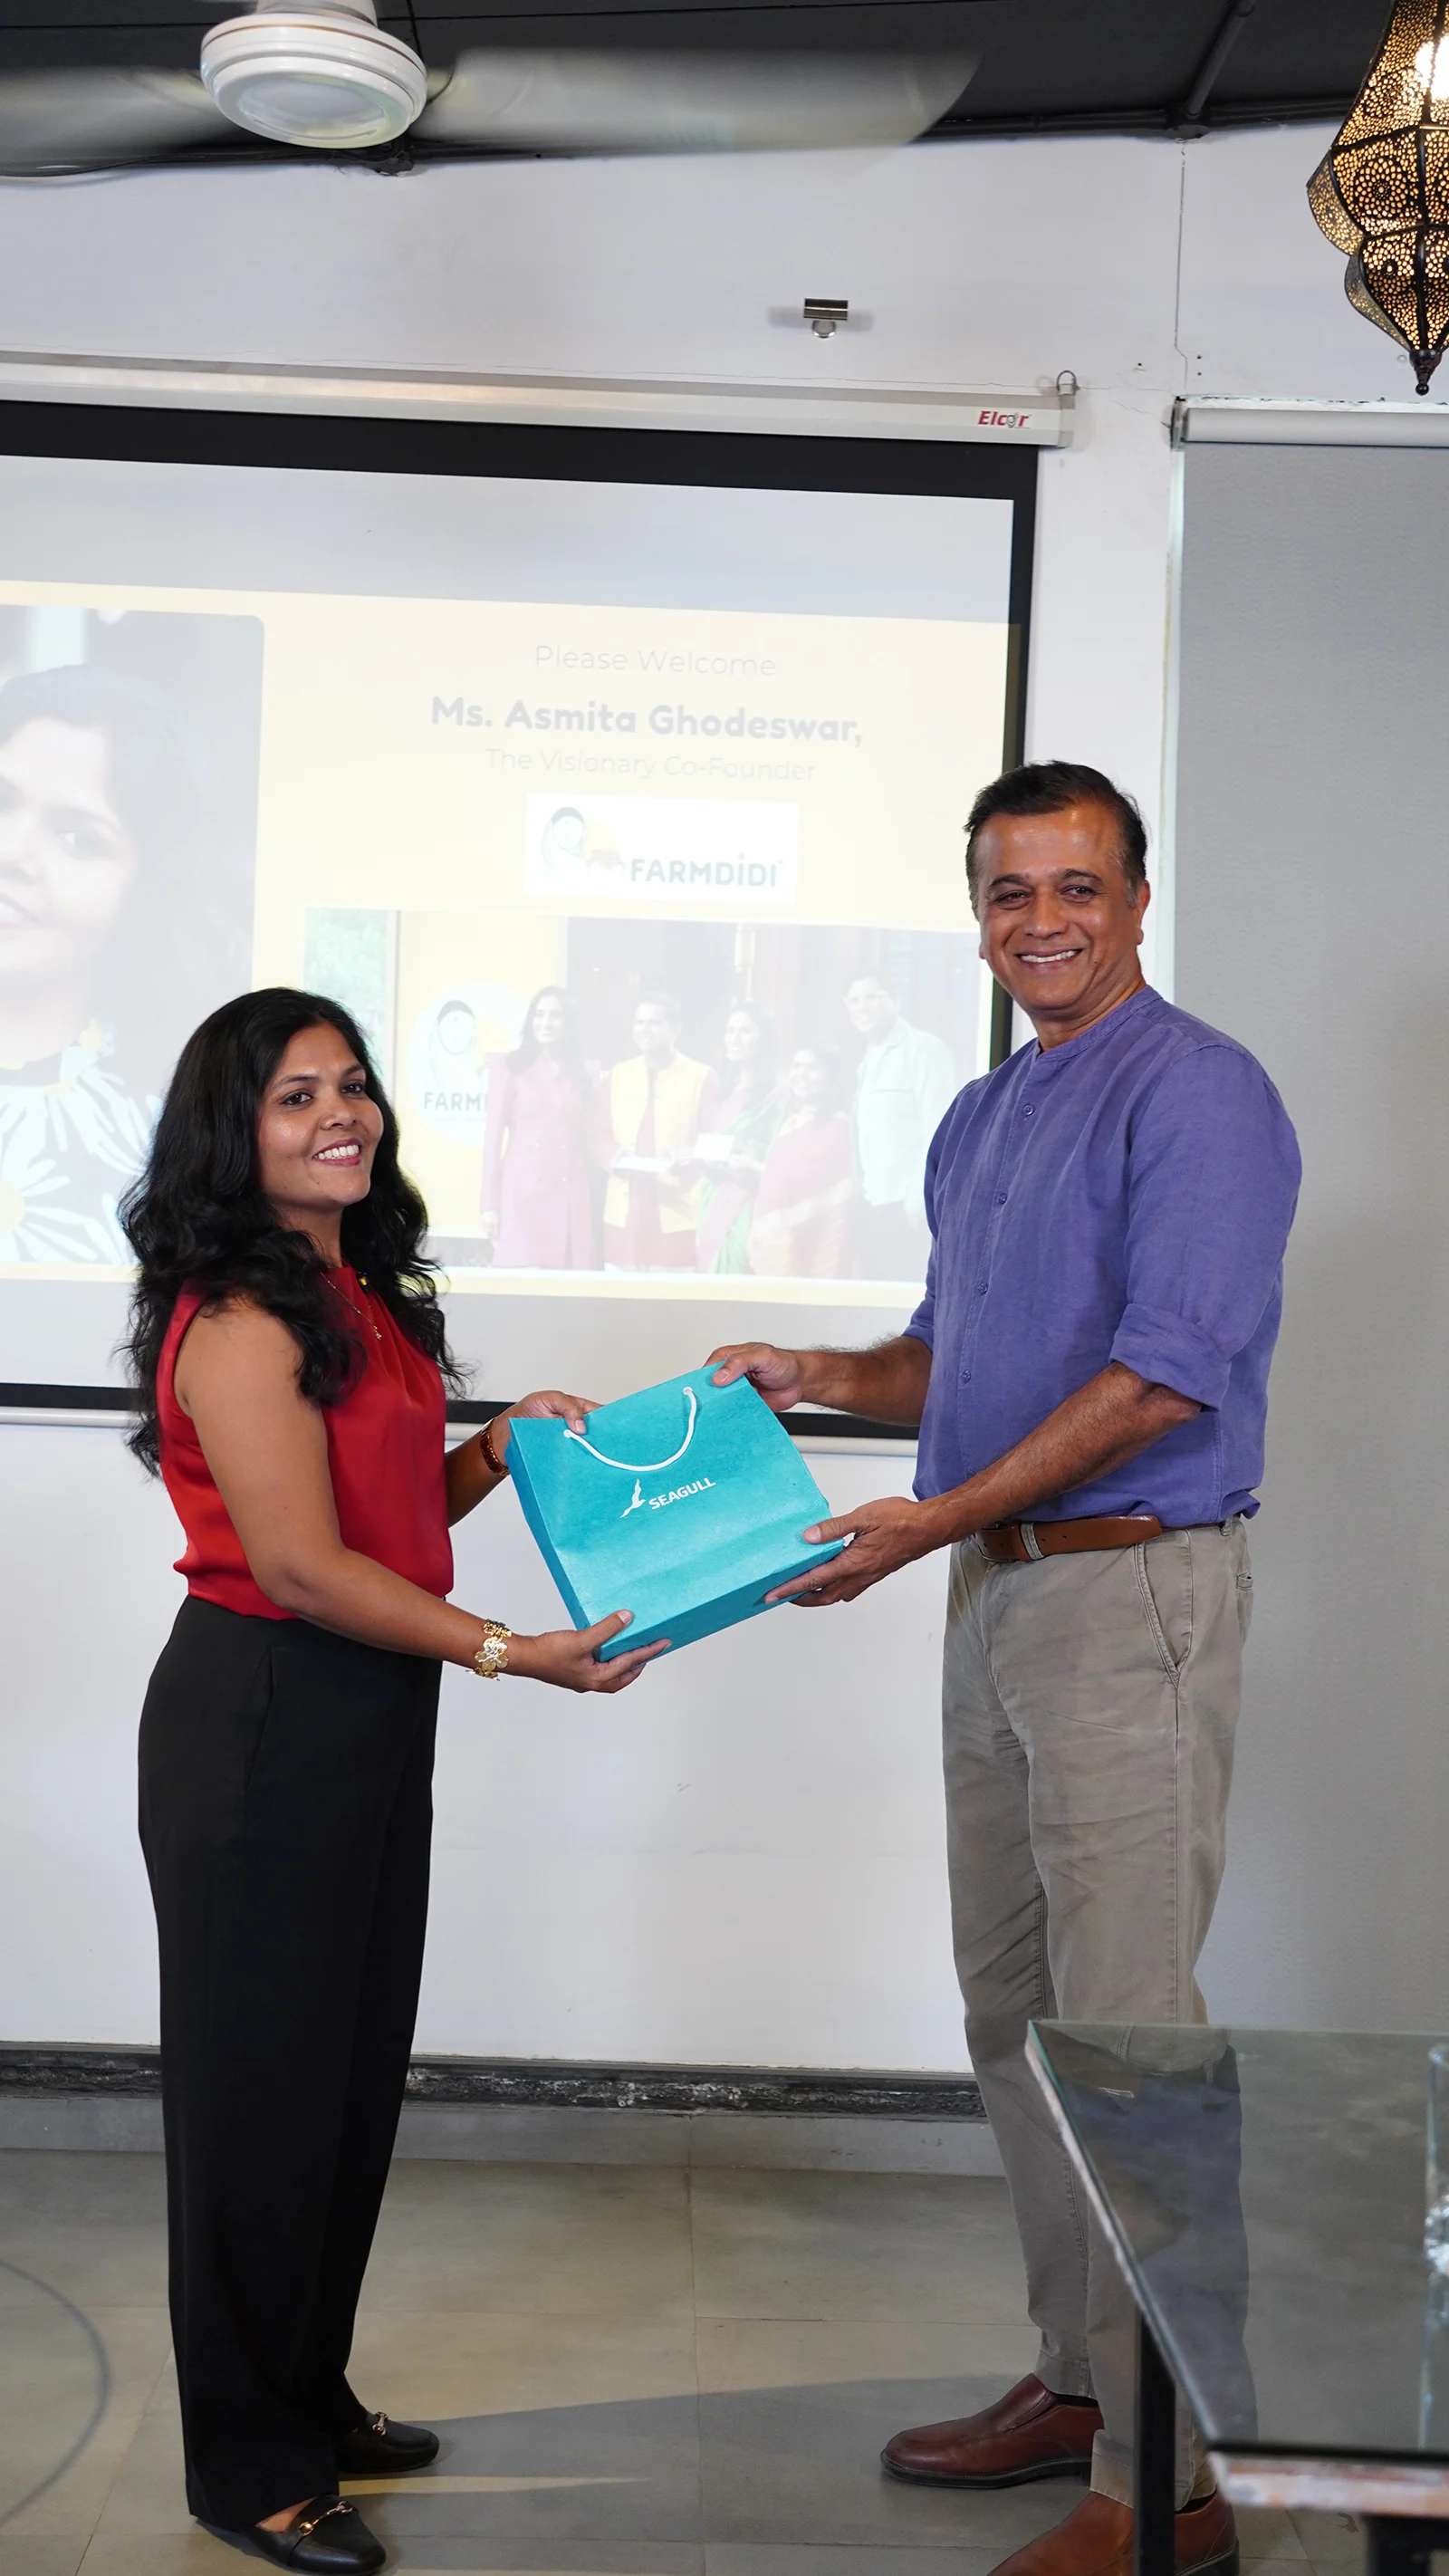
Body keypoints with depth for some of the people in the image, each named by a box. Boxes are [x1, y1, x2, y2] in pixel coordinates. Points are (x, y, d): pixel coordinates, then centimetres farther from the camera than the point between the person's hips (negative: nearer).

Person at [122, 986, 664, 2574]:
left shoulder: (359, 1295, 11)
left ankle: (311, 2401, 34)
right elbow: (301, 1566, -22)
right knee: (263, 2081, 3)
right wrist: (508, 1653, -21)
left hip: (370, 1719, 9)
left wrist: (500, 1448, 3)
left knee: (354, 2070, 17)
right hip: (263, 1719, -9)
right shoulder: (239, 1321, -17)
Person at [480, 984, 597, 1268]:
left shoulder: (581, 1074, 15)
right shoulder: (508, 1067, 2)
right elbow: (494, 1135, 0)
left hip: (571, 1195, 4)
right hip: (524, 1190, -4)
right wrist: (490, 1203, -5)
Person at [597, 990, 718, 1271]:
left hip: (676, 1213, -3)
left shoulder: (701, 1077, 7)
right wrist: (614, 1155, -9)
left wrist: (688, 1157, -19)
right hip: (624, 1213, 3)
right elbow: (604, 1134, 14)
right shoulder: (619, 1075, 18)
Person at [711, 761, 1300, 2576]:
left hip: (1131, 1594, -9)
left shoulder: (1196, 1094, -11)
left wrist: (939, 1515, -23)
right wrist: (815, 1379, 6)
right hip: (995, 1600, 9)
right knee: (1012, 2009, 15)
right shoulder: (979, 1120, 17)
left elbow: (1167, 1373, -20)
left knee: (1126, 2027, -5)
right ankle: (1078, 2378, 30)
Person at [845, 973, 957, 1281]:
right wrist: (860, 1195, 9)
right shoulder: (868, 1060, 20)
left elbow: (938, 1129, -13)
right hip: (871, 1206, 8)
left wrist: (919, 1200, -17)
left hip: (907, 1207, -8)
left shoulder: (922, 1048, -6)